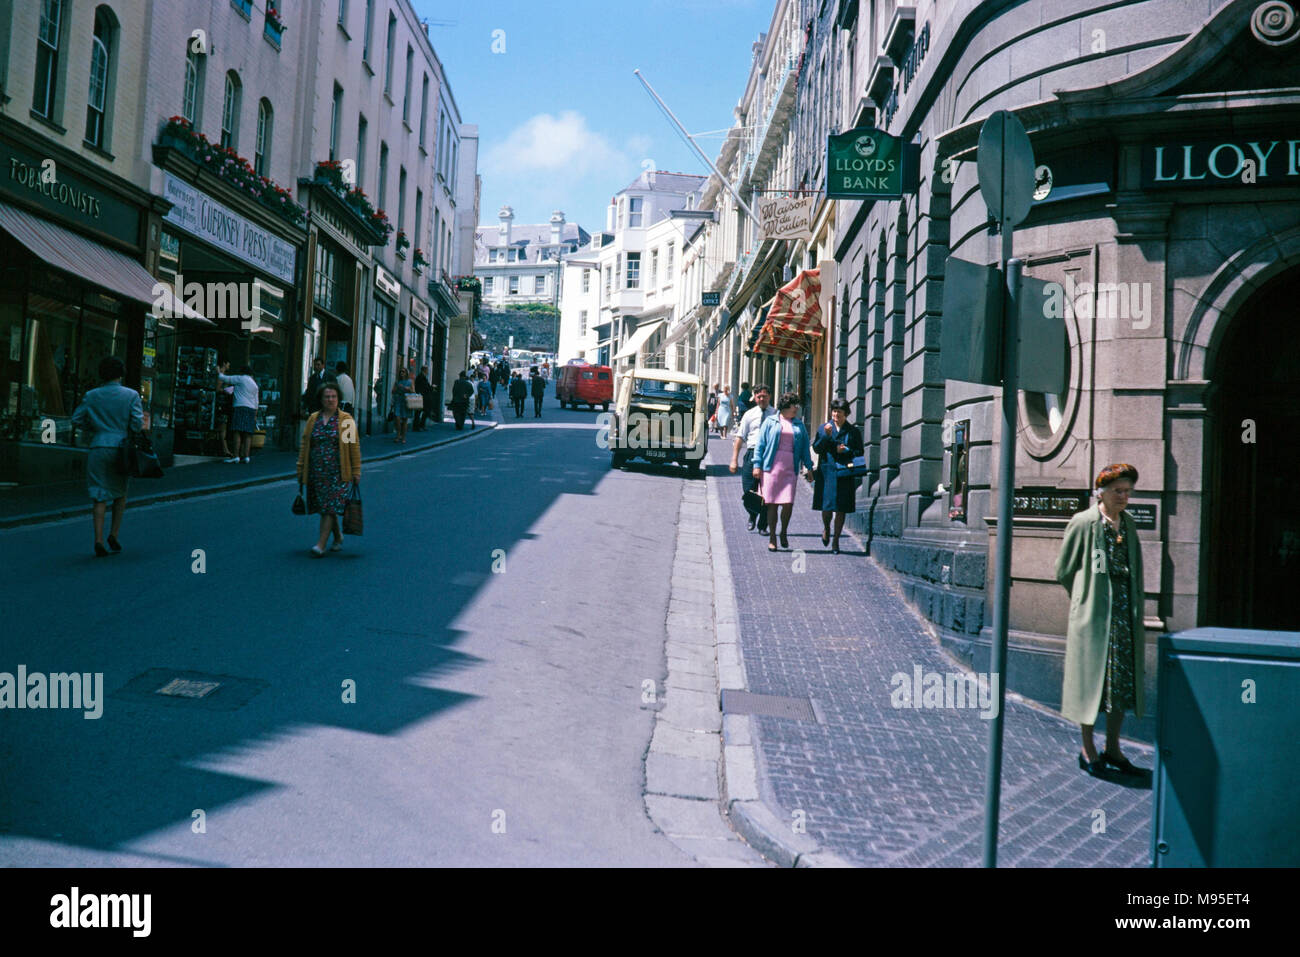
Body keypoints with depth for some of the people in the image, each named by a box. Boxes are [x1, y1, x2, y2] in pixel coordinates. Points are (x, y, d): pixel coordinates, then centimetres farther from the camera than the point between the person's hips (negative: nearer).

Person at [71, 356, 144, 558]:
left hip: (98, 448, 1)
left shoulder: (91, 396, 4)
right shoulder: (131, 395, -2)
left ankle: (99, 540, -8)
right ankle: (114, 535, 10)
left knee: (99, 497, 2)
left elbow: (76, 419, 5)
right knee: (120, 493, 17)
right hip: (120, 450, -1)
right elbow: (137, 424, -7)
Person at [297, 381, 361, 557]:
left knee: (331, 506, -11)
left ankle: (321, 544, -12)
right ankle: (338, 538, 28)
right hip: (317, 472, 4)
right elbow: (304, 445, 12)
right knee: (324, 507, 10)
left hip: (338, 472, -4)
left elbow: (354, 447, -1)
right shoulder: (313, 419, 10)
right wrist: (301, 470, 9)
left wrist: (356, 472, -4)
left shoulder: (346, 420, 1)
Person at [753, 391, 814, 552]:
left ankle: (783, 533, 17)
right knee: (772, 504, -1)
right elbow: (760, 444, 4)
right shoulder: (770, 422, 6)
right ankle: (772, 538, 10)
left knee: (788, 503, -7)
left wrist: (808, 466, 8)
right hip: (771, 468, -2)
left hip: (790, 469, 2)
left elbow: (804, 447, 16)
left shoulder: (799, 425, 15)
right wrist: (757, 465, -3)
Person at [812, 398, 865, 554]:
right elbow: (816, 448, 0)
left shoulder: (853, 431, 7)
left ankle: (836, 541, 12)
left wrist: (846, 450, -10)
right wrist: (826, 436, -13)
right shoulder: (823, 428, 8)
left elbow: (860, 452, 7)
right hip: (827, 472, 0)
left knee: (841, 509, 1)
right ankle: (826, 528, 29)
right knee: (826, 506, -4)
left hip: (845, 474, 0)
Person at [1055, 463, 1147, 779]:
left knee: (1124, 679, 8)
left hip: (1124, 612, 6)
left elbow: (1135, 572, 20)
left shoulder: (1128, 524, 12)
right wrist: (1087, 598, 1)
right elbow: (1063, 571, -3)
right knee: (1090, 677, 0)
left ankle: (1112, 748, 21)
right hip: (1093, 613, -6)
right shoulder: (1083, 523, -7)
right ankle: (1088, 750, 12)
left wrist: (1136, 609, 12)